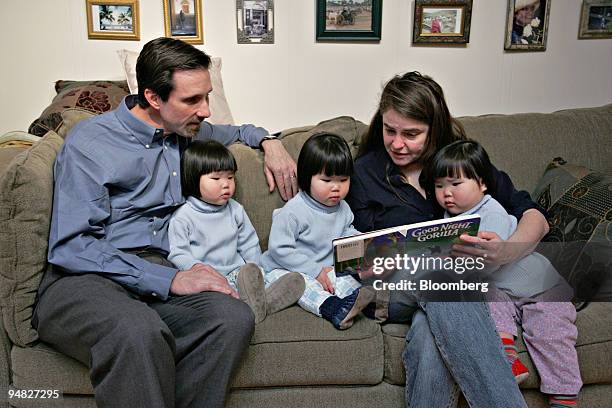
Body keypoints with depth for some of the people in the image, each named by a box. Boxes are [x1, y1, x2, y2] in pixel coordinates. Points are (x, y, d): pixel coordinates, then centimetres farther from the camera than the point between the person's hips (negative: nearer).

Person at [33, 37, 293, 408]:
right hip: (85, 280, -5)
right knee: (140, 333, -40)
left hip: (161, 274, 5)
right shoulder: (89, 143, -3)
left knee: (235, 318, -28)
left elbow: (233, 132, 42)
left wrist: (267, 141, 18)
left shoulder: (188, 133, 16)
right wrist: (169, 280, -19)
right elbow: (70, 247, -12)